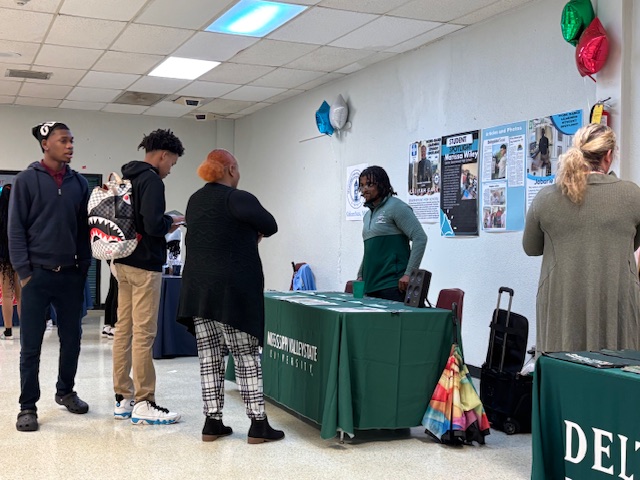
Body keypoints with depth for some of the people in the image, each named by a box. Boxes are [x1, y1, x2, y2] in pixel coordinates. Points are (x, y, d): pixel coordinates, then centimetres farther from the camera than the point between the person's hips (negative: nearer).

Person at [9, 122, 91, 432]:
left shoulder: (79, 183, 8)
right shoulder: (27, 180, -2)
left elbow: (85, 228, 11)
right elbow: (16, 229, -4)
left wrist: (83, 267, 5)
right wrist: (24, 272, -10)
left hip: (70, 275, 4)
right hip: (37, 275, -3)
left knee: (72, 339, 11)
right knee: (31, 345, 2)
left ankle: (65, 391, 29)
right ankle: (28, 406, 11)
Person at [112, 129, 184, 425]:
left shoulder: (125, 177, 15)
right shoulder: (152, 180, -13)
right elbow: (153, 225, -24)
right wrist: (171, 222, -4)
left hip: (122, 263, 9)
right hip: (144, 265, -9)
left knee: (124, 330, 11)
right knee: (144, 334, -5)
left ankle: (123, 399, 18)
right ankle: (143, 404, -1)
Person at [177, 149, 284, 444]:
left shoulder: (194, 201, 14)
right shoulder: (237, 199, -10)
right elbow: (270, 226, -11)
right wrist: (255, 233, 10)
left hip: (198, 289, 7)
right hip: (234, 291, -6)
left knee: (209, 356, 8)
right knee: (247, 356, 0)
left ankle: (212, 422, 10)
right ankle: (258, 424, 3)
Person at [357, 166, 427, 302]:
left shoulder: (396, 207, -6)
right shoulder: (368, 215, 19)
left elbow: (420, 238, -14)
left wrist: (409, 273, -18)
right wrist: (360, 276, 17)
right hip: (370, 286, 8)